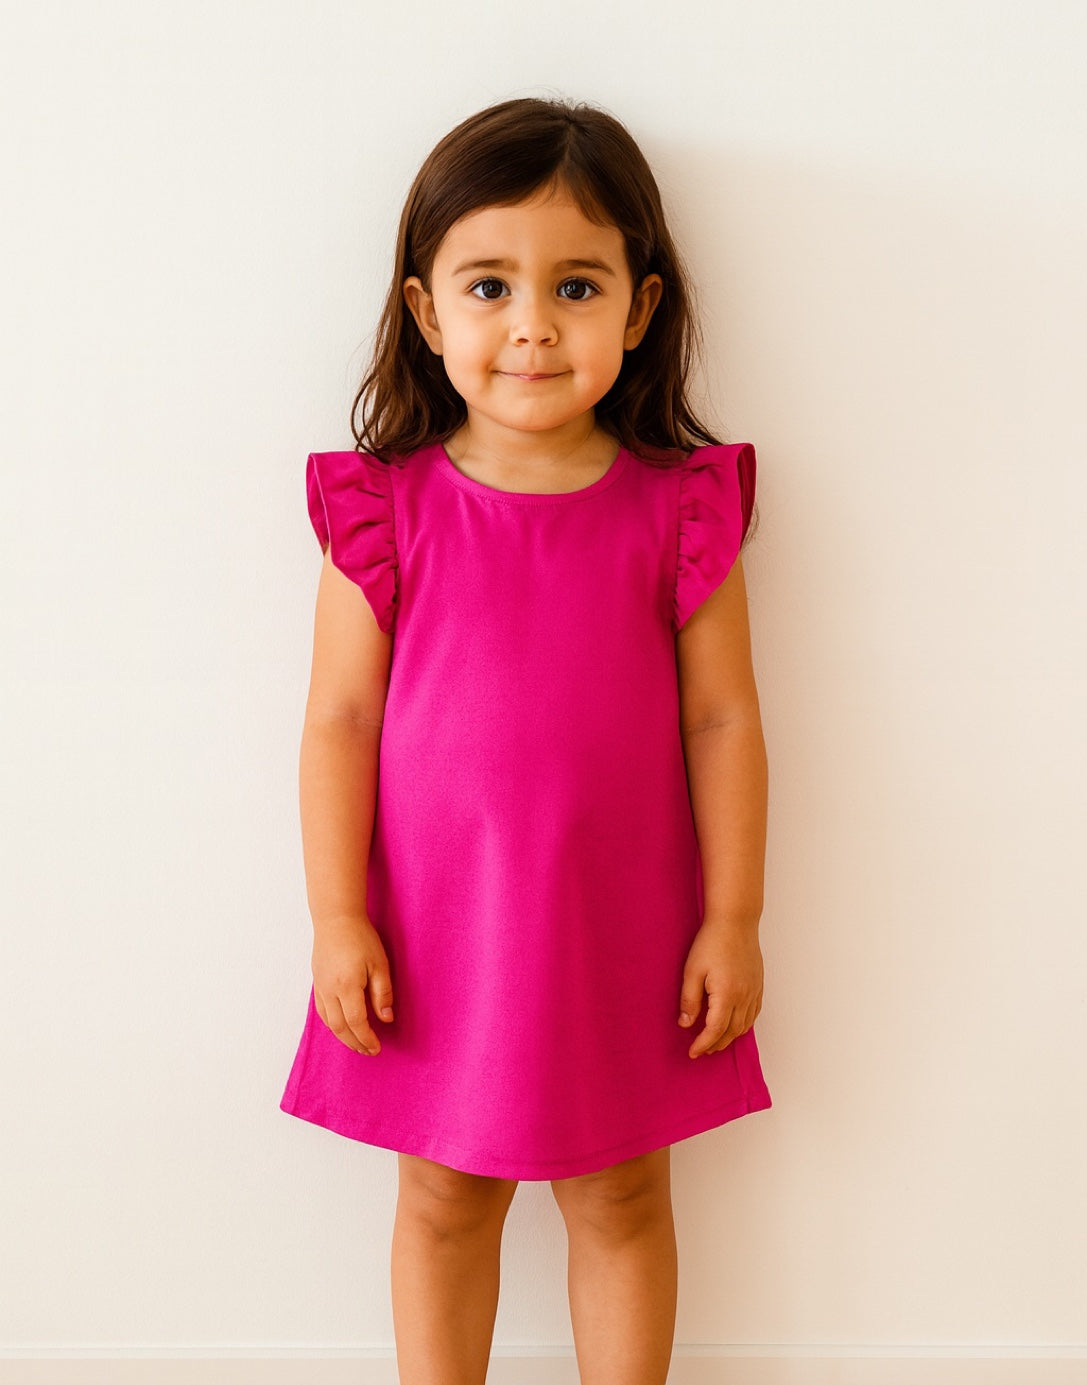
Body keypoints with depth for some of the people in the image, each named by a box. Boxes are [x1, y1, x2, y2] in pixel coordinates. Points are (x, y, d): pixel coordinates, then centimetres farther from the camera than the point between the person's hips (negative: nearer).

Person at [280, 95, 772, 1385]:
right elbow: (340, 718, -4)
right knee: (444, 1197, 16)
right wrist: (338, 917, -7)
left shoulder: (677, 509, -6)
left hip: (620, 930, 0)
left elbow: (723, 721, -3)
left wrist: (732, 919, -4)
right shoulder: (388, 509, -7)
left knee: (621, 1197, 17)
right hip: (438, 932, 0)